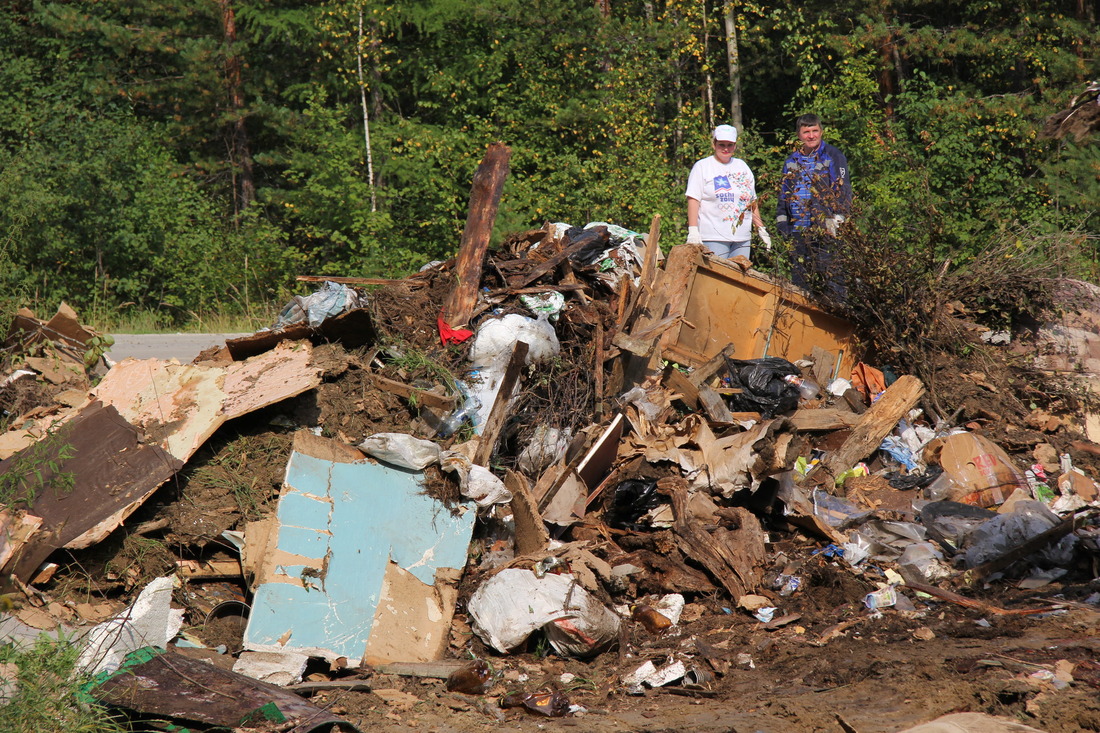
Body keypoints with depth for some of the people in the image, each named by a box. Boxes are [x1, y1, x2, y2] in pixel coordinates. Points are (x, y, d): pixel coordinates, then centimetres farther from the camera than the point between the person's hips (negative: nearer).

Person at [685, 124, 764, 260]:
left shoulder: (742, 167, 18)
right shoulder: (702, 167, 3)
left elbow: (752, 202, 22)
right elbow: (693, 200, -5)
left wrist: (761, 229, 17)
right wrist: (693, 231, -15)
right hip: (713, 238, -5)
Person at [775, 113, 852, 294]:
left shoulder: (833, 157, 1)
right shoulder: (791, 161, 18)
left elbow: (843, 191, -4)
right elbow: (783, 194, 25)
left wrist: (836, 220, -13)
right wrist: (782, 221, 15)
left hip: (826, 231, -6)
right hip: (798, 230, 6)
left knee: (831, 275, -10)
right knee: (798, 279, 8)